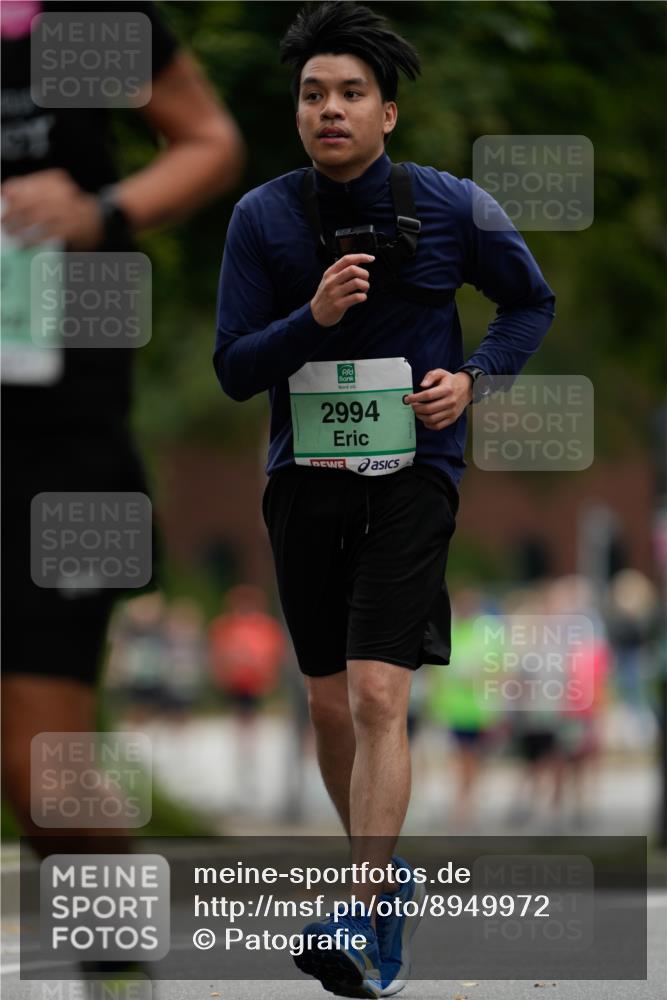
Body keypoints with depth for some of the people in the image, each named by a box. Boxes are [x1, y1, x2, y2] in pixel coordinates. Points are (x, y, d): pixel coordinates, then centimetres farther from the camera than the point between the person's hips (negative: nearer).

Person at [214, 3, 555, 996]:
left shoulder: (450, 206, -4)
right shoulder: (264, 217, -2)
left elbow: (532, 302, 11)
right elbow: (234, 368, -3)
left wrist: (473, 377, -6)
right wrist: (314, 316, -21)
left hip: (411, 476, -3)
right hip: (306, 478, 3)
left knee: (377, 697, -16)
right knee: (330, 702, 12)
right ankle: (382, 866, 35)